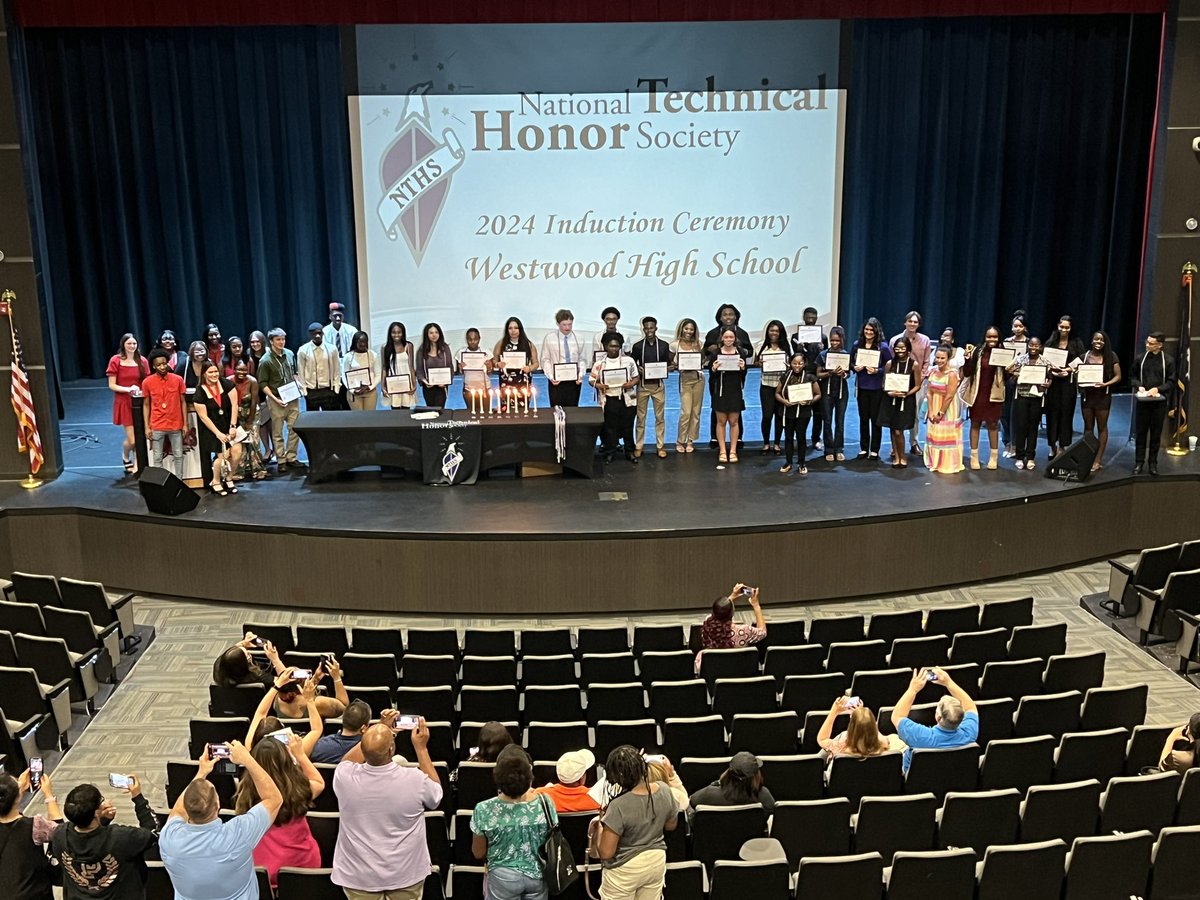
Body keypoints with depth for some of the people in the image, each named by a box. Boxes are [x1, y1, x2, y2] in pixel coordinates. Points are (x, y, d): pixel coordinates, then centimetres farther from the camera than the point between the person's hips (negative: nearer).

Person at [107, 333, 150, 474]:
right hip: (124, 402, -3)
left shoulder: (142, 361, 4)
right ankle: (125, 457, 28)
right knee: (132, 439, -5)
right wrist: (128, 389, -18)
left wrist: (142, 391, -9)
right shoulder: (116, 361, -5)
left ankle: (137, 467, 15)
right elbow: (111, 385, -5)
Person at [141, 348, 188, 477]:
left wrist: (185, 424, 0)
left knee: (178, 456, 9)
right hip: (157, 426, -1)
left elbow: (183, 402, 3)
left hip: (176, 425, 1)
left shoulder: (178, 379, -3)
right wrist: (147, 427, -1)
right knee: (157, 457, 5)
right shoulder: (147, 382, -4)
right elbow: (146, 405, 3)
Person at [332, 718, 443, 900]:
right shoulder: (415, 779, -25)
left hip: (358, 876, 1)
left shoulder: (345, 777, -22)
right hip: (405, 875, -1)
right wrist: (421, 747, 0)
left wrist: (378, 731, 5)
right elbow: (436, 794, 0)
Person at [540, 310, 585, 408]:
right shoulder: (549, 338, -3)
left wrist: (581, 375, -8)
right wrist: (551, 377, -12)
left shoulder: (578, 338, 4)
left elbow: (582, 359, 8)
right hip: (556, 381, -2)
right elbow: (545, 359, 0)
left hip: (574, 380, 2)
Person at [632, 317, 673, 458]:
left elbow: (668, 365, 7)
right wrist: (637, 369, -13)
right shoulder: (637, 346, 1)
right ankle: (638, 446, 12)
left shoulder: (664, 345, 2)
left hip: (658, 384, 0)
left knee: (660, 417, 4)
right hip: (642, 385, 0)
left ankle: (660, 446, 12)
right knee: (641, 416, 4)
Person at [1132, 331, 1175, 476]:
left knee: (1156, 433, 6)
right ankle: (1139, 462, 13)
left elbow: (1171, 382, -1)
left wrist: (1158, 389, -16)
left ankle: (1153, 463, 14)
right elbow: (1132, 376, 10)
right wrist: (1139, 386, -8)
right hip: (1142, 400, 1)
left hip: (1159, 402, -1)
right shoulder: (1140, 359, 0)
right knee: (1140, 432, 5)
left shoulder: (1167, 361, -3)